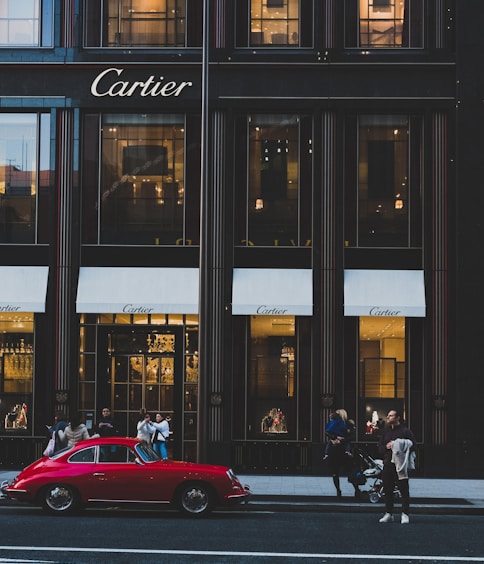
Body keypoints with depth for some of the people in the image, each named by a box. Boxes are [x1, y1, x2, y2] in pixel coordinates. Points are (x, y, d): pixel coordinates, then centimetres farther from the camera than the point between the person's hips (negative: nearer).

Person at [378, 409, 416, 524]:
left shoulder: (405, 431, -2)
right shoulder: (385, 431, 16)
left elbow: (411, 445, -8)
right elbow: (380, 448, 16)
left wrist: (399, 448, -18)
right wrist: (386, 447, -5)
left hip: (401, 465, -5)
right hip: (387, 464, 5)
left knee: (404, 489, -3)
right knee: (388, 490, 9)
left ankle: (405, 514, 1)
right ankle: (388, 514, 18)